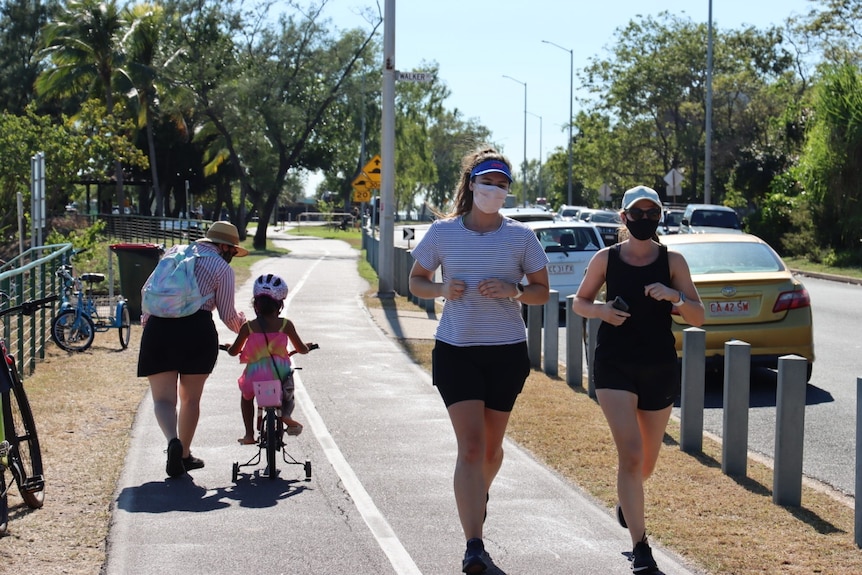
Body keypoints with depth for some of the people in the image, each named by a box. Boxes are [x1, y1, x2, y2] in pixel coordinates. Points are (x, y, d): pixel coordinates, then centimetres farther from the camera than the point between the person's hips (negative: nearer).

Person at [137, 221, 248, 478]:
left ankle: (173, 441, -25)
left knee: (163, 397, 1)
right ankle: (184, 454, 20)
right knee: (190, 398, 14)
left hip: (158, 327, 2)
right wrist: (244, 327, 25)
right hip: (197, 330, -2)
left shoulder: (174, 253, 18)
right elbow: (228, 314, 6)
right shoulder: (222, 268, 6)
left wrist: (146, 319, 30)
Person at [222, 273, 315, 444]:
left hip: (255, 377, 0)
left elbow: (233, 351, 9)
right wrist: (307, 347, 31)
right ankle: (286, 415, -3)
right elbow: (301, 349, 7)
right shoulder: (285, 325, -1)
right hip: (280, 376, 0)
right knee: (288, 395, 31)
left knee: (246, 394, 34)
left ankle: (249, 434, 27)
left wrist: (229, 347, 32)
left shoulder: (248, 327, -1)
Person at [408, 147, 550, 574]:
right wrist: (442, 289, -12)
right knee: (470, 445, -12)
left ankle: (479, 494, 49)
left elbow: (542, 291, 6)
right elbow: (416, 281, 10)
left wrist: (513, 291, -15)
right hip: (455, 350, -2)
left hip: (507, 351, 2)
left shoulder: (520, 236, 1)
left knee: (491, 445, 14)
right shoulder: (443, 233, 0)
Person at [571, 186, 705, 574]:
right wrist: (600, 310, -10)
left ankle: (626, 499, 51)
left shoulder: (672, 262, 0)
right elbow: (579, 302, 11)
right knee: (630, 455, -15)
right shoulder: (606, 259, 0)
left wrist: (674, 296, -22)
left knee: (647, 461, 16)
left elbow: (698, 318, -2)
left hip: (660, 367, 2)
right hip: (615, 367, -2)